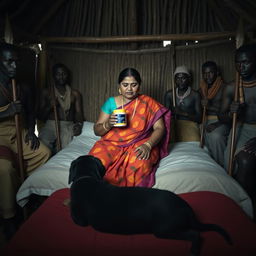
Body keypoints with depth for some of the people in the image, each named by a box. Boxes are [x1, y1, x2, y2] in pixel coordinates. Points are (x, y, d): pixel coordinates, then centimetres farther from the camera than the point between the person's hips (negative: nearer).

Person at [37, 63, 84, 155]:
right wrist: (49, 106, -8)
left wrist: (79, 124, -16)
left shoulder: (75, 94, 16)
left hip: (67, 125, 0)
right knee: (43, 142, -30)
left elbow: (79, 113, 7)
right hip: (50, 124, 1)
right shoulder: (46, 93, 14)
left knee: (64, 146, -31)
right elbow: (40, 116, 12)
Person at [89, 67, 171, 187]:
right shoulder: (111, 102, 6)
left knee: (140, 164, -36)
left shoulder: (148, 103, 3)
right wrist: (108, 124, -17)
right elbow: (97, 130, 7)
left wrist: (148, 145, -24)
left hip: (139, 145, -1)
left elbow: (160, 128, -4)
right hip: (112, 144, 2)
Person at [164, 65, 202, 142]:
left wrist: (184, 113, -14)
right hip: (173, 125, 2)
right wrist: (172, 112, -11)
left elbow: (199, 118, 1)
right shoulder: (169, 94, 11)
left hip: (189, 124, -1)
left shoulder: (195, 95, 4)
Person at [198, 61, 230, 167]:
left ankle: (222, 166, -11)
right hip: (204, 120, 5)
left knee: (215, 136, -29)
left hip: (220, 121, -5)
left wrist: (210, 106, -19)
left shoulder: (224, 88, -2)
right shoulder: (201, 90, 13)